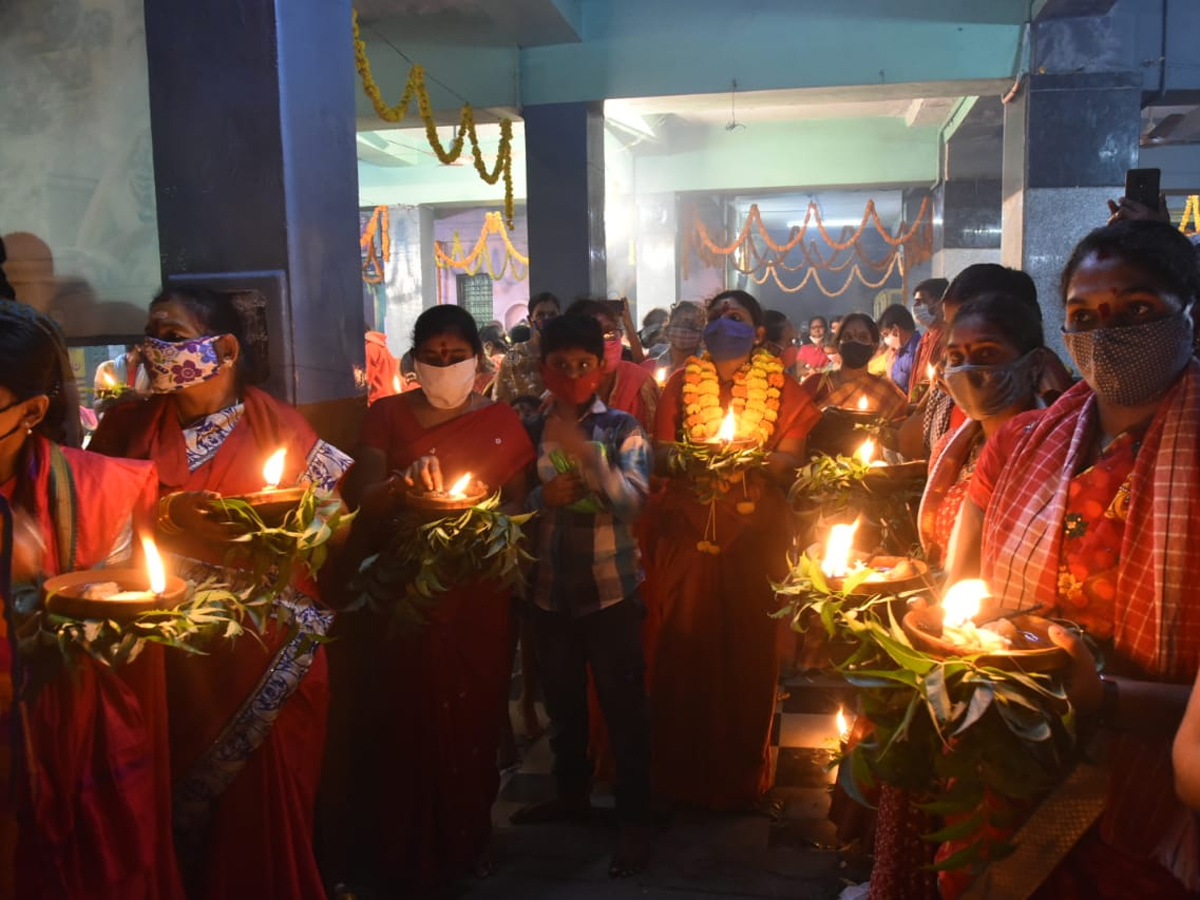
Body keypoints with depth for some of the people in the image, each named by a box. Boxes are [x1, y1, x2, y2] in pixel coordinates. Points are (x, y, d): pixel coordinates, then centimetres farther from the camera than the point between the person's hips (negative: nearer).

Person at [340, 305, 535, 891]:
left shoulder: (501, 421, 8)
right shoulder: (387, 415, 5)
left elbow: (518, 502, 5)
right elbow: (360, 499, -4)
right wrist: (402, 483, -24)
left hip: (477, 595, 1)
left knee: (470, 717, 5)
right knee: (401, 718, 2)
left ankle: (467, 841, 28)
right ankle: (402, 854, 22)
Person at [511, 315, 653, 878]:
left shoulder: (622, 428, -6)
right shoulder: (528, 429, 3)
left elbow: (633, 501, -19)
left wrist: (583, 451, -27)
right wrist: (543, 498, -17)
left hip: (611, 589, -4)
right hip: (548, 590, 4)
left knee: (624, 705, 3)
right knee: (562, 701, 19)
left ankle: (634, 821, 16)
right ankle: (572, 794, 39)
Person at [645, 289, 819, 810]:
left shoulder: (780, 388, 6)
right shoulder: (681, 383, 11)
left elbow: (791, 464, 0)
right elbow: (660, 454, 7)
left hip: (754, 535, -1)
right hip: (686, 531, 1)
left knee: (747, 654, 3)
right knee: (684, 651, 1)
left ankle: (742, 775, 21)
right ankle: (682, 772, 18)